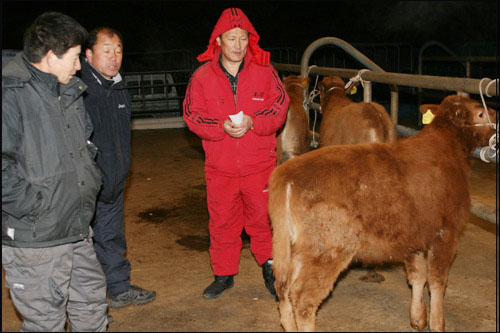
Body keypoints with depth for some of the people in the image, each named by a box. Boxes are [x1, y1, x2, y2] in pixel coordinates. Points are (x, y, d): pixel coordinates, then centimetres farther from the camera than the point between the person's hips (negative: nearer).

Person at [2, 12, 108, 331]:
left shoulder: (69, 91, 12)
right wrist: (30, 206, -20)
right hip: (34, 239, -8)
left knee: (92, 301, 20)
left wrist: (91, 183, 15)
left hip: (78, 231, 8)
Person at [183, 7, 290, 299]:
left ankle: (270, 268, 30)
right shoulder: (202, 77, 2)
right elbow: (193, 116, -2)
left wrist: (252, 122, -19)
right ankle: (224, 275, 28)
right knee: (222, 223, 10)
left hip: (260, 165, 0)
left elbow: (280, 108, -2)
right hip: (220, 168, 1)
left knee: (263, 219, 9)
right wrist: (223, 127, -19)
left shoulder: (265, 72, 2)